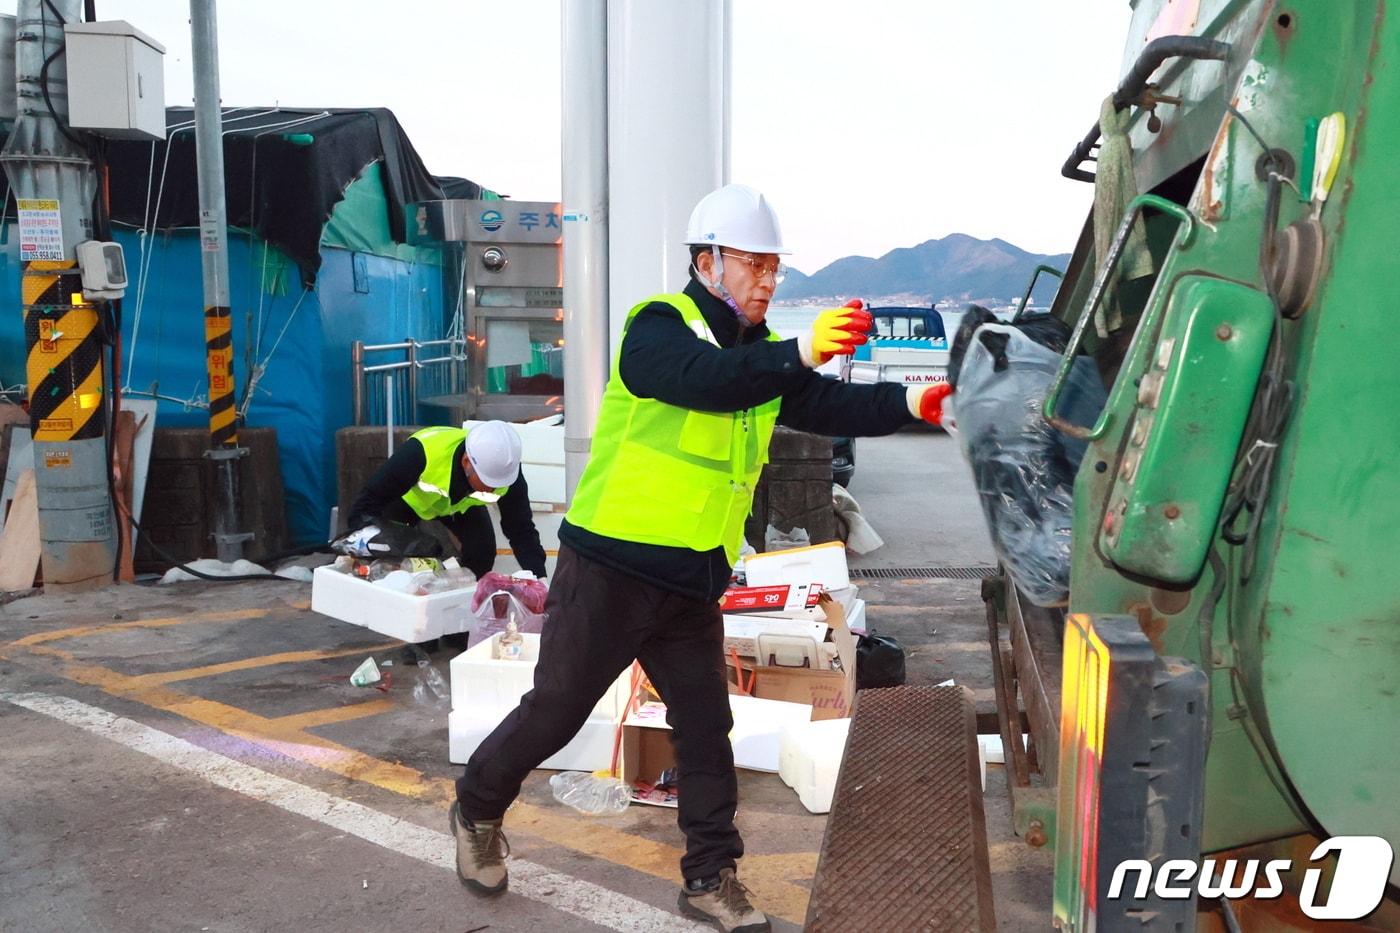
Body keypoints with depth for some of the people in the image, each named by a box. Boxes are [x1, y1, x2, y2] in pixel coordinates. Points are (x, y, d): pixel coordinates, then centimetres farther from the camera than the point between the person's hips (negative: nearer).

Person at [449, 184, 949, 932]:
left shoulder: (764, 357, 10)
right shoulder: (658, 327, -12)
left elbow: (833, 407, -1)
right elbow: (705, 380, -32)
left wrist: (911, 403, -17)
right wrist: (800, 351, -44)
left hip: (693, 584, 6)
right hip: (610, 568, -6)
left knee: (706, 729, 8)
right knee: (554, 711, 6)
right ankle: (477, 809, 31)